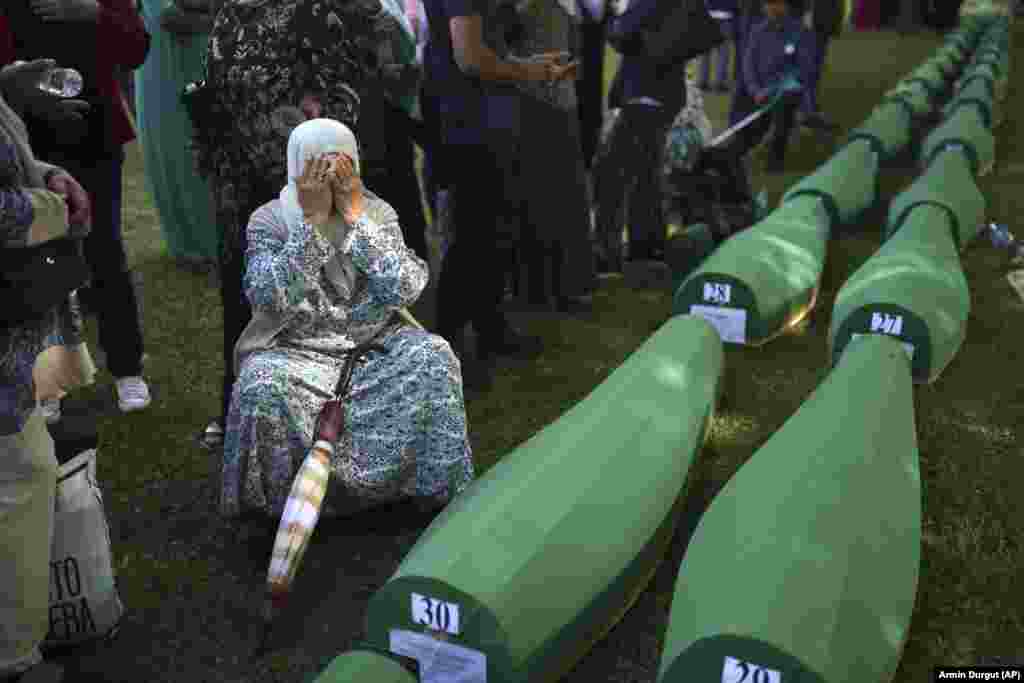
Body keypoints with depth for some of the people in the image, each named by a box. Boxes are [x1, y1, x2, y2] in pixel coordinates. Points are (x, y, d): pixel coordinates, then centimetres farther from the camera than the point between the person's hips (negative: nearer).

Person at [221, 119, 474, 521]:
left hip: (374, 345, 2)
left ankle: (441, 491, -8)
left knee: (433, 356, -24)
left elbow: (404, 290, -14)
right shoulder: (268, 220, -3)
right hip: (296, 351, -1)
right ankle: (285, 505, -7)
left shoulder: (379, 213, 2)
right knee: (262, 386, -32)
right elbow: (268, 298, -21)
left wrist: (355, 214, -17)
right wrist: (312, 219, -22)